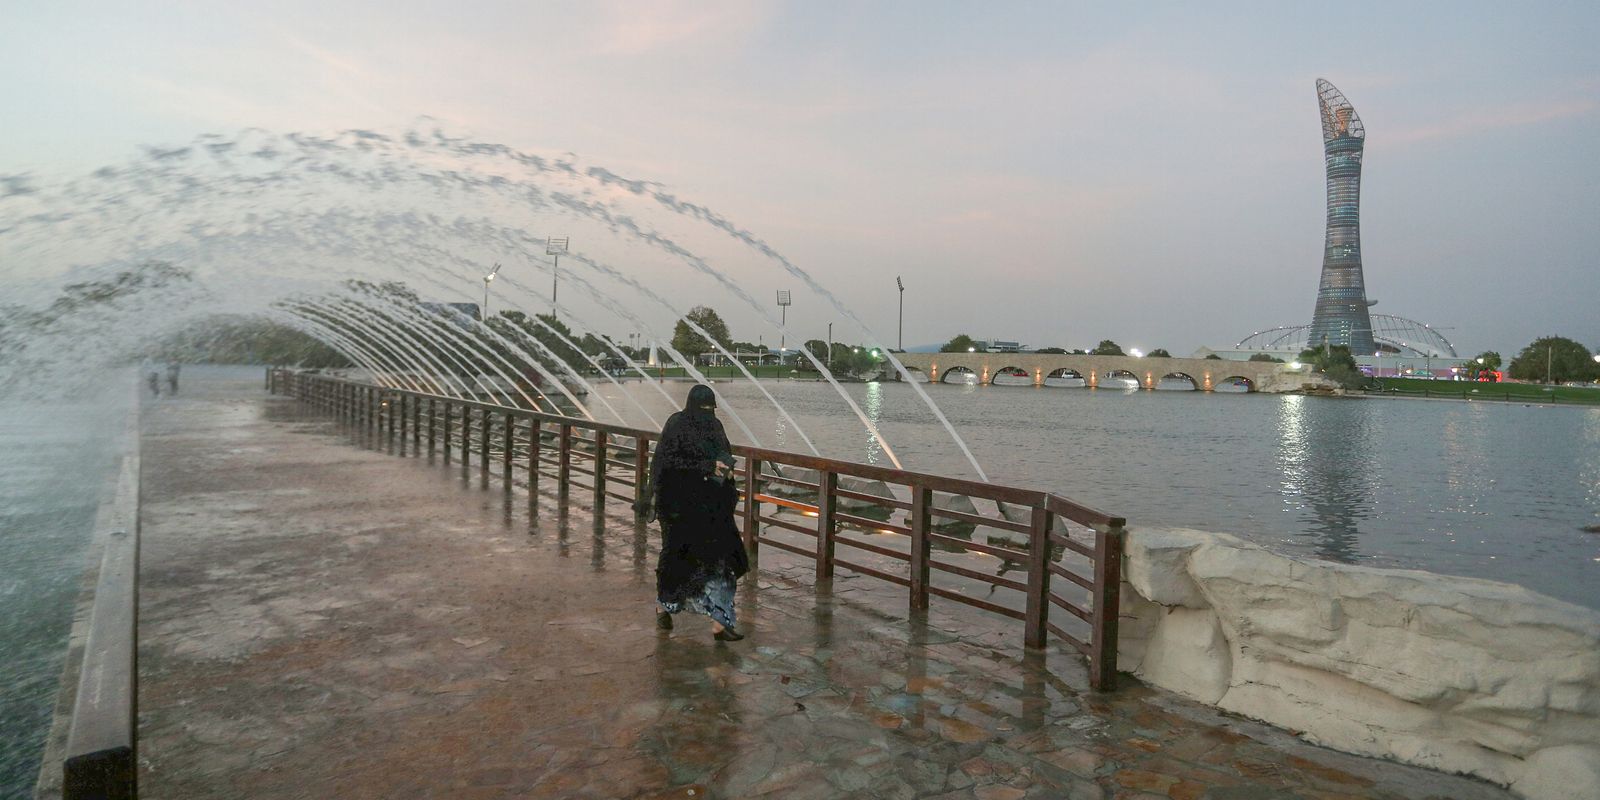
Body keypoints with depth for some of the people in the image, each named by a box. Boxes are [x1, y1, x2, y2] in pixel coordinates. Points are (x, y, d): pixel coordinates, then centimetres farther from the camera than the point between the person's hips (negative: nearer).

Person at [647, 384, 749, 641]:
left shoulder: (714, 425, 10)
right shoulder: (676, 425, -9)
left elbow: (725, 456, 21)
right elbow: (669, 461, -18)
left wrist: (726, 469, -1)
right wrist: (708, 466, -23)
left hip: (713, 506, 6)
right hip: (682, 504, -5)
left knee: (719, 557, -2)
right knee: (678, 555, 6)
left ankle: (719, 623, -1)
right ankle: (662, 606, 33)